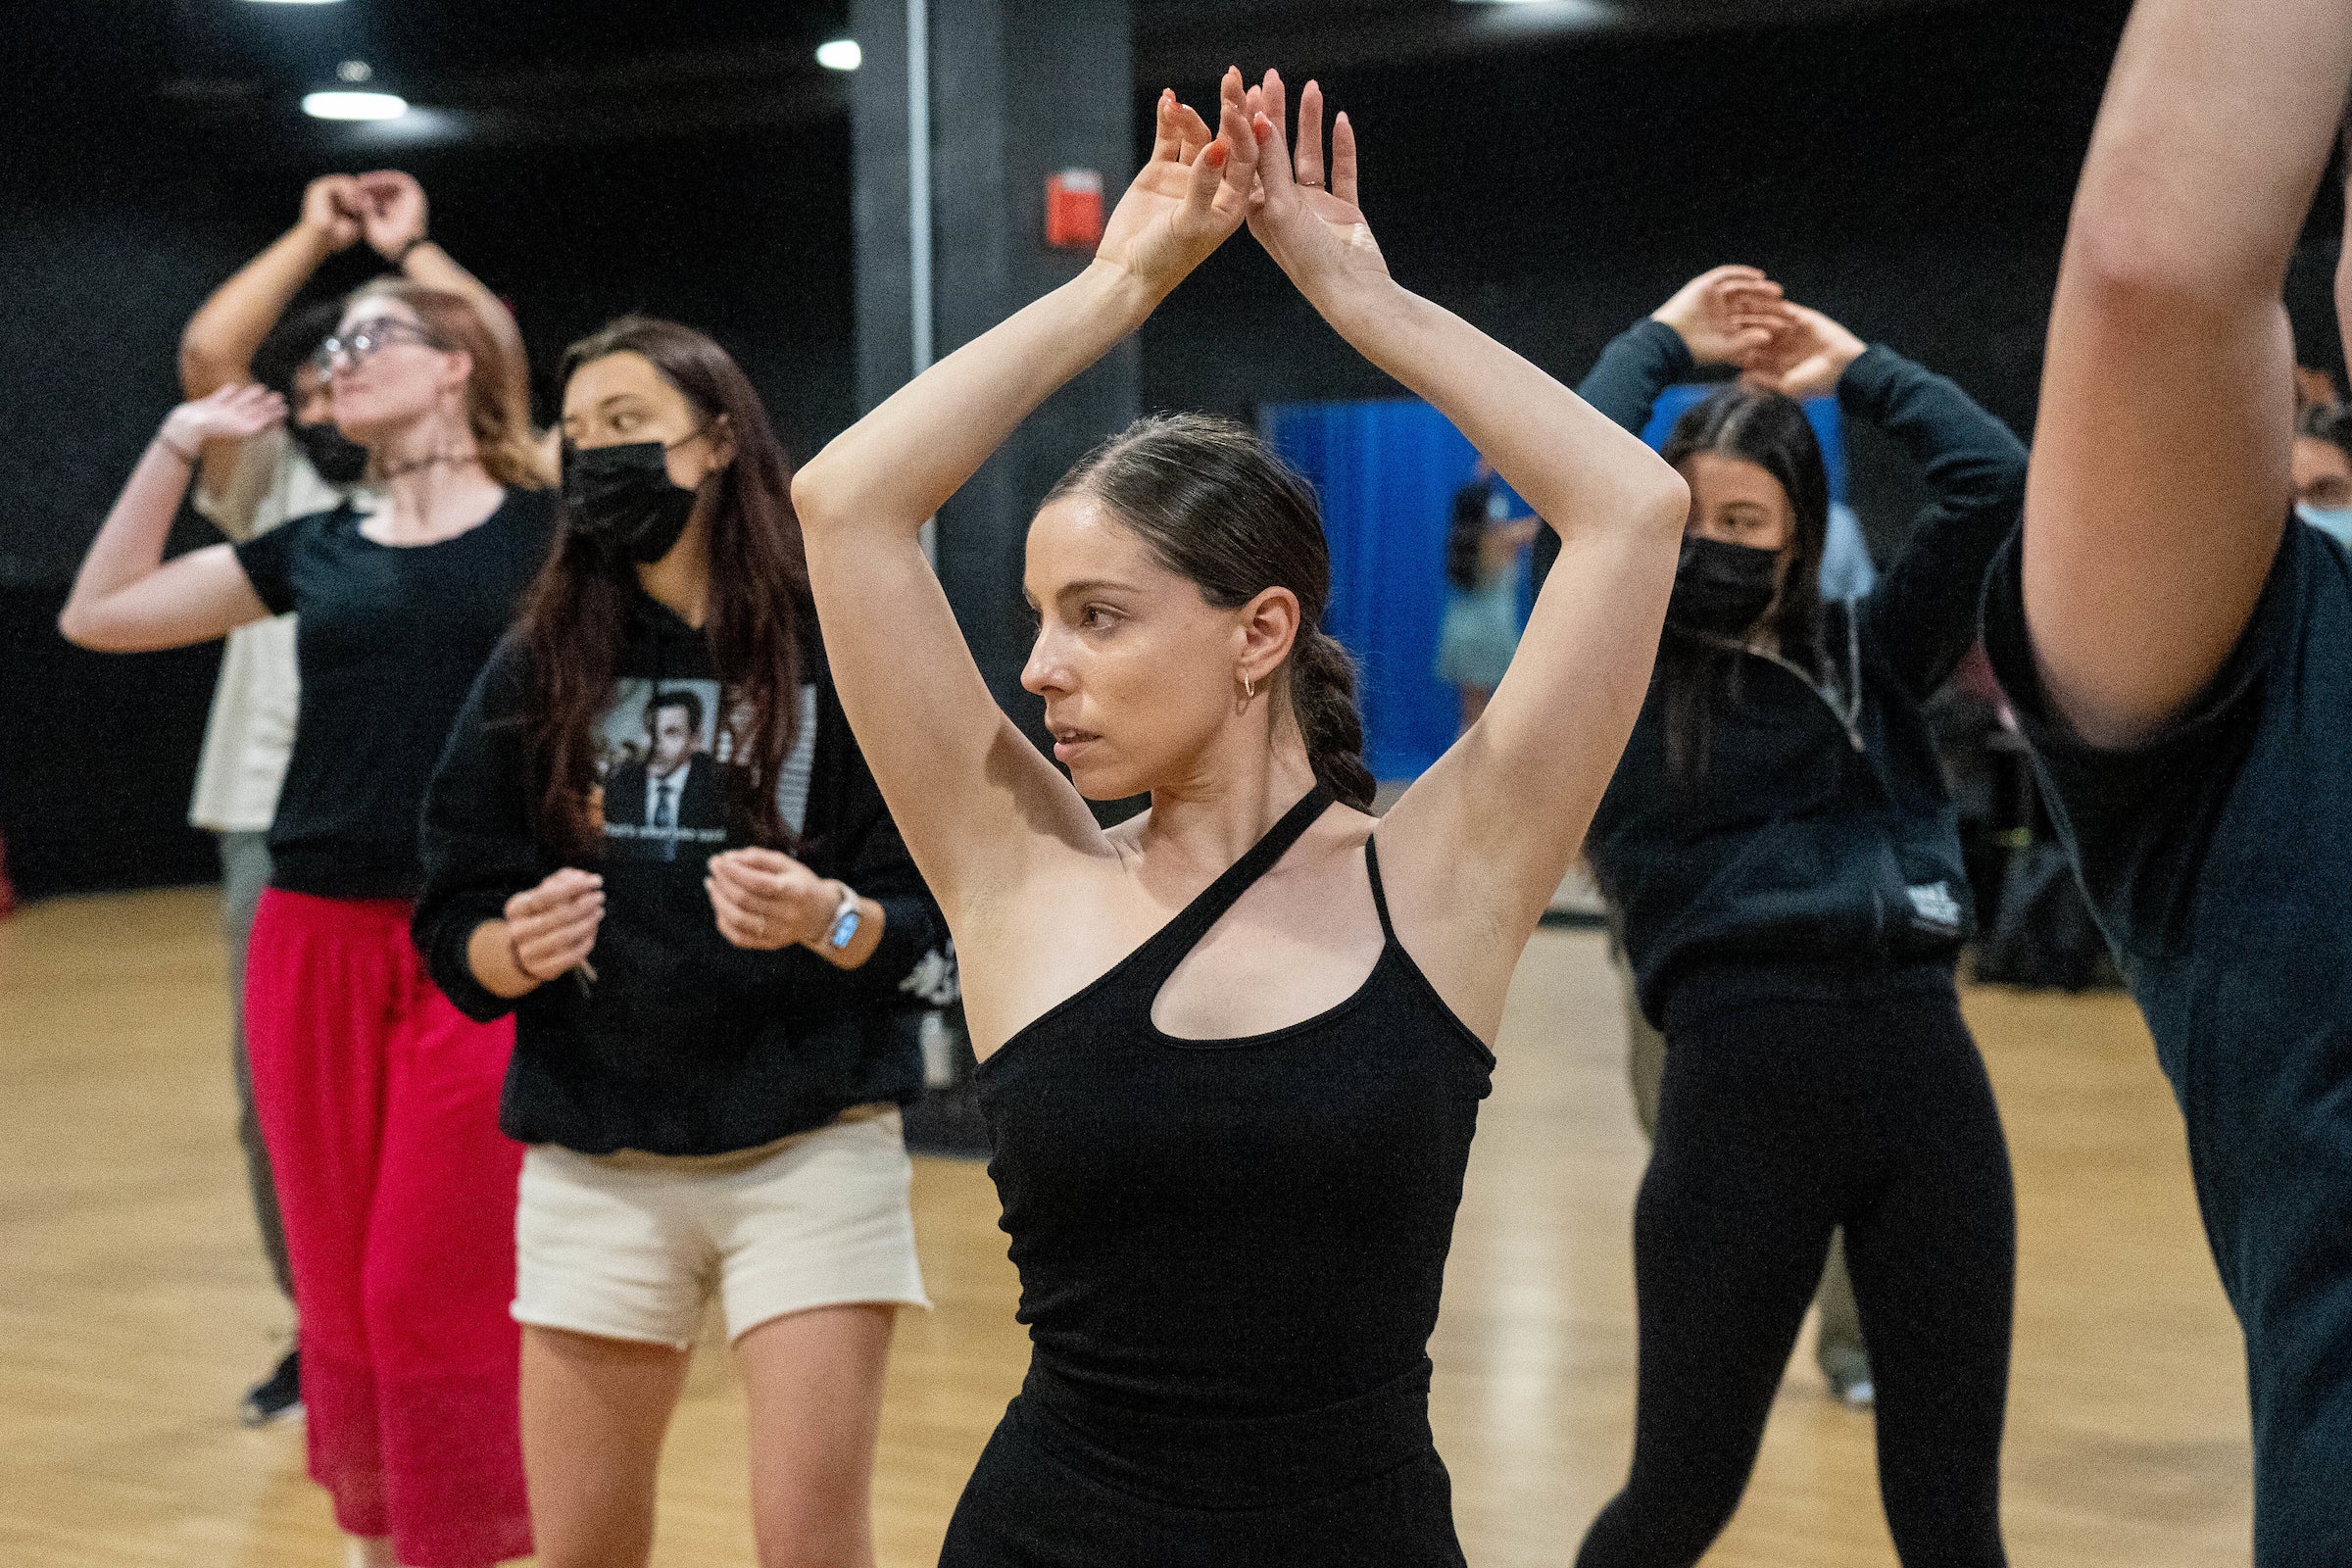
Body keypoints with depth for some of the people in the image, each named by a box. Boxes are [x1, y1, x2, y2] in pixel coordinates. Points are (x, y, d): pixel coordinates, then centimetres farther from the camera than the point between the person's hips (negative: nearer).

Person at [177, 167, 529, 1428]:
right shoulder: (267, 488, 12)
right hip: (277, 826, 2)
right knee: (277, 1100, 5)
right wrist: (316, 237, 6)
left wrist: (408, 248, 6)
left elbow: (494, 350, -5)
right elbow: (206, 353, -1)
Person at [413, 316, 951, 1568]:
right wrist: (517, 950, -16)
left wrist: (831, 922, -24)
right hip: (595, 1159, 3)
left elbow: (926, 921, -3)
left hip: (810, 1145, -3)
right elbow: (452, 923, 5)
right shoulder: (537, 668, 5)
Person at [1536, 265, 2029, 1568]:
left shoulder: (1865, 654, 14)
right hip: (1741, 1089, -3)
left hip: (1924, 1074, 3)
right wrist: (1666, 340, 6)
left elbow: (1995, 479, 6)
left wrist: (1850, 366, 15)